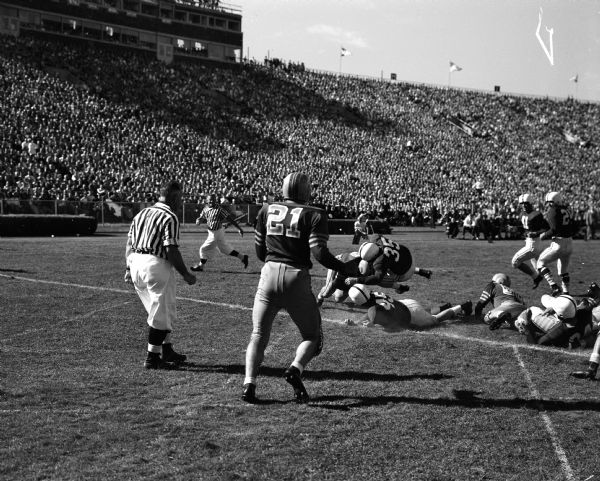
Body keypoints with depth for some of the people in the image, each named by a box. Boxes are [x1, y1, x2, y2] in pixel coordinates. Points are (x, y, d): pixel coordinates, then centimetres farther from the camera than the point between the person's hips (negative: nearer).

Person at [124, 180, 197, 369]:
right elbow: (171, 251, -16)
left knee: (166, 311, 21)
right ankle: (153, 358, 6)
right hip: (156, 265, -9)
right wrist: (185, 274, -8)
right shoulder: (170, 217, -10)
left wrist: (129, 269, 20)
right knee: (161, 314, 2)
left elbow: (129, 244, 15)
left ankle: (167, 351, 28)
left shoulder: (141, 214, 15)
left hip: (136, 263, 9)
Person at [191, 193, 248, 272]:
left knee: (204, 249, 3)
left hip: (217, 233, -8)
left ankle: (200, 266, 24)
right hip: (212, 232, 8)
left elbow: (230, 218, -20)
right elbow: (201, 217, 12)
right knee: (224, 249, 20)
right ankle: (242, 257, 30)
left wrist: (239, 228, -21)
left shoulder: (219, 209, -20)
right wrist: (198, 221, -14)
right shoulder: (206, 208, 2)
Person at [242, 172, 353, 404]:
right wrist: (346, 268, 1)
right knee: (312, 336, 14)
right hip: (297, 277, -3)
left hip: (270, 273, 3)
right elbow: (320, 253, -11)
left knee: (259, 335, 13)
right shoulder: (314, 215, -3)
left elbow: (260, 251, 14)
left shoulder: (266, 210, 9)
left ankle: (249, 384, -2)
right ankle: (295, 369, -12)